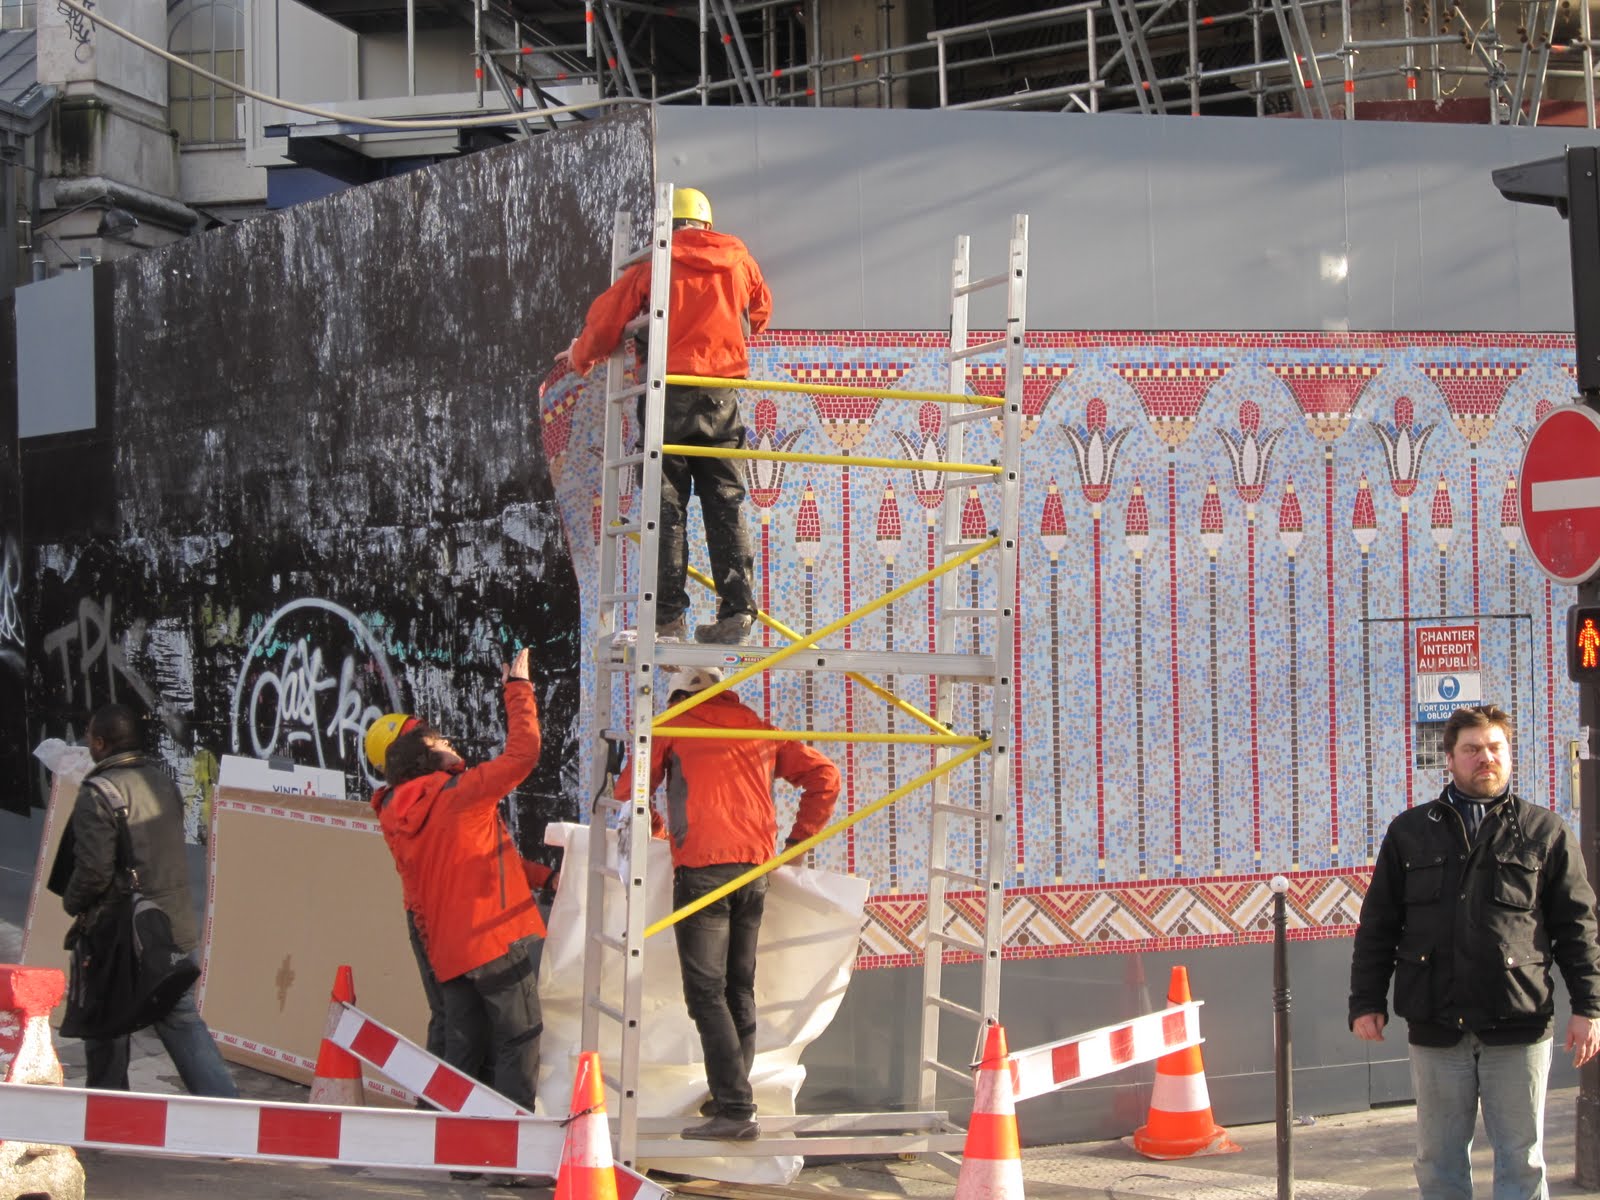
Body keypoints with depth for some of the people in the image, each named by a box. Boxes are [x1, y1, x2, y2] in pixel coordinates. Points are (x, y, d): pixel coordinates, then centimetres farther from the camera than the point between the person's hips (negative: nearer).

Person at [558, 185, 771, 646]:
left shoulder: (654, 264, 2)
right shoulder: (738, 258, 11)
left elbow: (605, 319, 5)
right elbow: (759, 311, 28)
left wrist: (580, 358, 24)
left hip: (670, 389, -3)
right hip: (723, 395, 3)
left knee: (667, 505, -1)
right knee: (726, 503, 6)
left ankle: (669, 614, -7)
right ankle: (736, 608, -2)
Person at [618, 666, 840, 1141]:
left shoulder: (675, 726, 7)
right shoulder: (760, 730, 19)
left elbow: (630, 787, 14)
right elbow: (823, 774, 17)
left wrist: (655, 825, 33)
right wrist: (799, 839, 19)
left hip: (701, 866, -5)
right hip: (755, 869, 5)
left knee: (706, 991, -7)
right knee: (740, 990, 13)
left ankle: (735, 1110, -15)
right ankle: (731, 1099, 15)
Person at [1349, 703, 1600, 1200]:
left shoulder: (1545, 832, 6)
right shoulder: (1409, 833, 10)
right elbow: (1377, 926, 11)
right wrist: (1366, 1002, 4)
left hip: (1518, 1026, -1)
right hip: (1435, 1027, 1)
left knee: (1522, 1160, 3)